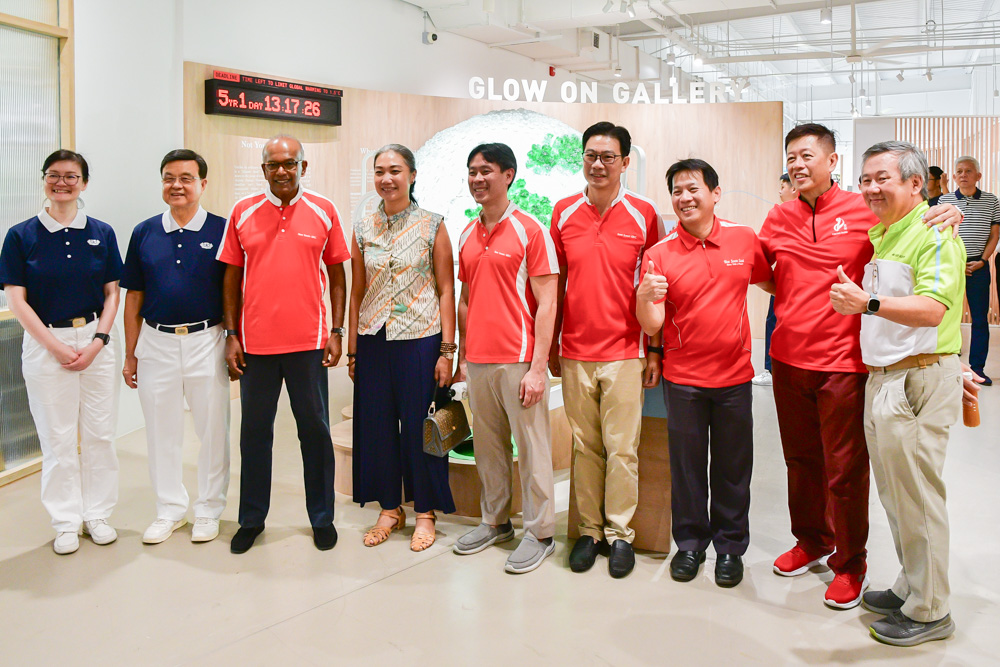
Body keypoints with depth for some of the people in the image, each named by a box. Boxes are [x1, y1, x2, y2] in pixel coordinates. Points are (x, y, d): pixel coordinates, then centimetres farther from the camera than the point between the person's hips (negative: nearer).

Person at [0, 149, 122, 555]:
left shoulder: (102, 233, 5)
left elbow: (112, 294, 6)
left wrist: (97, 341, -7)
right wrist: (57, 347, -10)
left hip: (96, 341, 2)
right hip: (45, 344, -1)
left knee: (100, 431, 6)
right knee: (57, 435, 5)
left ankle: (97, 514, 21)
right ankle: (66, 522, 18)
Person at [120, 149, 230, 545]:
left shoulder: (221, 230, -2)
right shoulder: (144, 233, 6)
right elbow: (134, 298, 9)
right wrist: (130, 355, 7)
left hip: (206, 341, -2)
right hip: (156, 343, 3)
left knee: (213, 430, 6)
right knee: (161, 431, 11)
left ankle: (209, 510, 22)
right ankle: (169, 510, 27)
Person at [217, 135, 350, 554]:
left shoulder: (323, 211, 2)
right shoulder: (243, 213, 4)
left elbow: (337, 274, 6)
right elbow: (231, 278, 6)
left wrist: (337, 332, 0)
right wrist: (231, 336, 1)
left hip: (308, 342, -1)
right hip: (255, 342, 1)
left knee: (315, 430, 8)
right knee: (254, 432, 11)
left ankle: (322, 518, 23)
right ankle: (251, 519, 26)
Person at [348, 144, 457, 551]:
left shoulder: (432, 226, -1)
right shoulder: (363, 230, 8)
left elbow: (446, 291, -2)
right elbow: (357, 293, 11)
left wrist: (447, 350, -8)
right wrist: (352, 349, 9)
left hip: (420, 339, -3)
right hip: (374, 342, 4)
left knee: (420, 425, 3)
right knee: (377, 424, 8)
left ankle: (425, 512, 19)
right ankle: (390, 509, 25)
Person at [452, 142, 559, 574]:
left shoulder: (531, 231, -6)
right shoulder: (467, 235, 13)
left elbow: (545, 304, -10)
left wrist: (538, 368, -15)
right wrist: (461, 355, 14)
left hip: (519, 361, -6)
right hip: (478, 361, 6)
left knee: (532, 447, 2)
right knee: (487, 445, 14)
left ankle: (539, 533, 15)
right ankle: (495, 522, 29)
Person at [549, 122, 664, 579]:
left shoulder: (644, 214, -1)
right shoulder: (563, 213, 6)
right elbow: (556, 284, 11)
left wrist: (654, 350, -1)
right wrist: (551, 344, 10)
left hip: (625, 352, -2)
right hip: (575, 352, 2)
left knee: (622, 448, 2)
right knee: (584, 446, 10)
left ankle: (621, 533, 16)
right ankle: (589, 530, 21)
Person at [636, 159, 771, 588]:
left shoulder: (745, 240, 0)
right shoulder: (659, 254, -6)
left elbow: (769, 280, 19)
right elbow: (651, 326, -11)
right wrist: (644, 298, -30)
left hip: (734, 375, 1)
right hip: (683, 378, -1)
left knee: (733, 466, 11)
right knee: (686, 464, 9)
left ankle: (730, 546, 27)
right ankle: (690, 542, 26)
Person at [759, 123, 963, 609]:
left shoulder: (863, 212, -6)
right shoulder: (778, 218, 6)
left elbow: (913, 232, 3)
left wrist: (950, 212, -15)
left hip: (843, 363, -4)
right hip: (788, 359, 5)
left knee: (845, 469, 4)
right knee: (801, 460, 18)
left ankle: (849, 565, 22)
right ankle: (811, 542, 38)